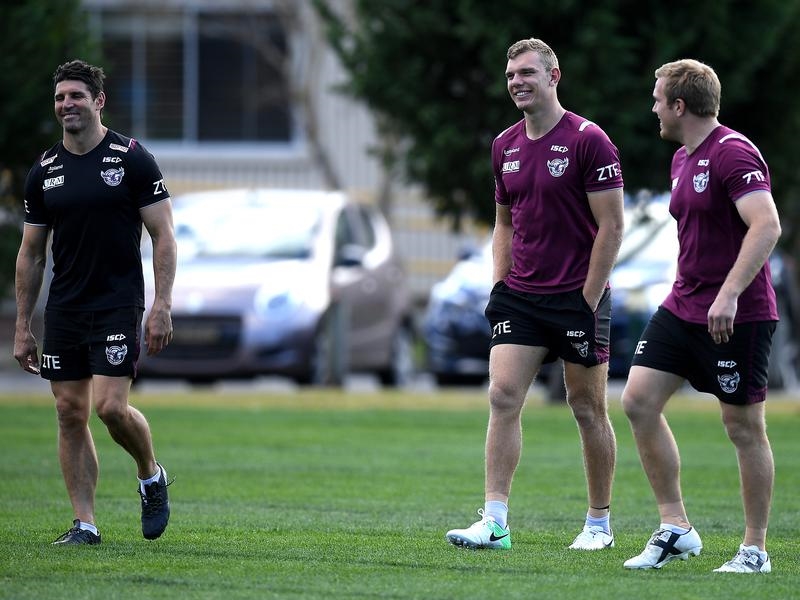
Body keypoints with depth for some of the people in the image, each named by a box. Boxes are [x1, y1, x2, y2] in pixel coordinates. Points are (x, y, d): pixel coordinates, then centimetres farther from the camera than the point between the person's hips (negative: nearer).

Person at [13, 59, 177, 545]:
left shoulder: (132, 159, -6)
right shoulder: (44, 172, 7)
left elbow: (164, 235, -5)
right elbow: (31, 253, 13)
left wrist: (162, 306, -13)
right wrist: (23, 327, 10)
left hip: (118, 305, -5)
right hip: (64, 310, 5)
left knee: (110, 407, -15)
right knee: (71, 413, 2)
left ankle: (152, 476, 15)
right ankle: (85, 524, 8)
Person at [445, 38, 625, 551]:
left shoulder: (588, 140, -10)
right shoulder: (505, 146, 9)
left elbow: (611, 226, -11)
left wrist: (588, 299, -13)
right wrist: (501, 283, 8)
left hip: (578, 297, -5)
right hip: (521, 297, 5)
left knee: (588, 408, 4)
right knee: (503, 397, -8)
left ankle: (600, 524, 16)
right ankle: (495, 522, -11)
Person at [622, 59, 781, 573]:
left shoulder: (733, 153, -16)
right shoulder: (683, 160, 14)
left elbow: (767, 226, -26)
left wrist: (728, 294, -31)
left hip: (738, 316, -9)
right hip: (683, 308, 9)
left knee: (744, 426, -2)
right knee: (639, 400, -1)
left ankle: (756, 550, 8)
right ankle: (676, 527, 5)